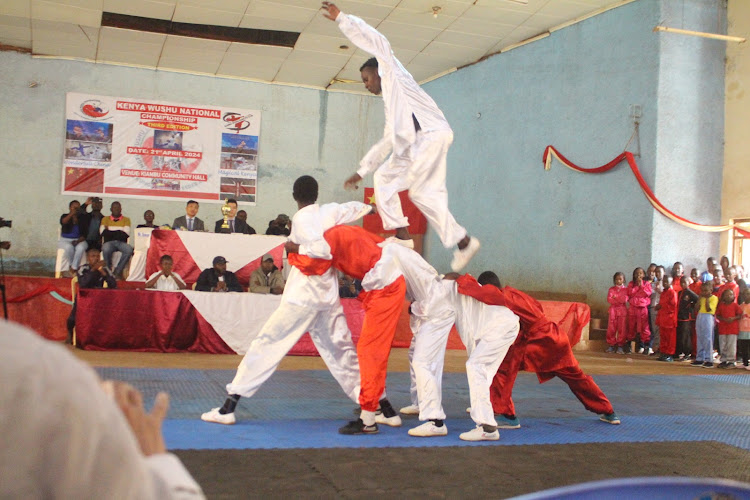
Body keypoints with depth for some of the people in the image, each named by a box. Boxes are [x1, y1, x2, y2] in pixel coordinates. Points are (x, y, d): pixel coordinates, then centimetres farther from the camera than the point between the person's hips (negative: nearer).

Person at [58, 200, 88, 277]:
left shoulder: (82, 219, 7)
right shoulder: (65, 216, 6)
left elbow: (85, 234, -1)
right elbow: (63, 222, -20)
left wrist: (78, 241, -18)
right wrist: (72, 213, -29)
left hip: (79, 241, 1)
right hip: (65, 240, 0)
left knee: (80, 247, -35)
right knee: (69, 247, -36)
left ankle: (72, 269, -30)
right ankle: (75, 268, -20)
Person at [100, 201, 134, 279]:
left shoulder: (126, 219, 17)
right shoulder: (105, 219, 19)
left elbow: (126, 233, -1)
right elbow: (103, 232, 1)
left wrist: (110, 230, -1)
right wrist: (119, 232, -2)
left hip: (121, 242, 0)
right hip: (109, 242, 0)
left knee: (129, 250, -35)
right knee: (106, 249, -38)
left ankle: (118, 271, -22)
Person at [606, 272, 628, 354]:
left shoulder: (625, 289, 5)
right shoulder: (611, 289, 8)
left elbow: (625, 299, -11)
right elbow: (609, 299, -6)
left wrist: (615, 297, -8)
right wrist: (620, 300, -12)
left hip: (622, 311, -1)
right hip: (613, 310, 1)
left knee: (622, 329, -2)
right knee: (611, 328, 0)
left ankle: (620, 346, 2)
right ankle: (611, 345, 6)